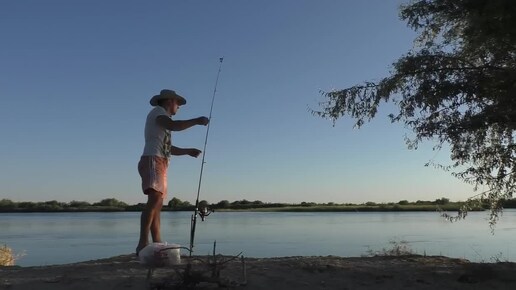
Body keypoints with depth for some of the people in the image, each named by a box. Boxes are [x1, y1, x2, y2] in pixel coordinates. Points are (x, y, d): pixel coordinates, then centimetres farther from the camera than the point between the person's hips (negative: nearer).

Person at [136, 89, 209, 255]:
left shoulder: (162, 120, 31)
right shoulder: (157, 111, 3)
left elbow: (168, 148, 31)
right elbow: (173, 126, -18)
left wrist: (188, 151, 23)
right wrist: (196, 121, -12)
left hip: (159, 164, 10)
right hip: (152, 161, -10)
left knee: (158, 204, 4)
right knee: (154, 199, -23)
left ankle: (157, 243, 3)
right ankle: (143, 244, -30)